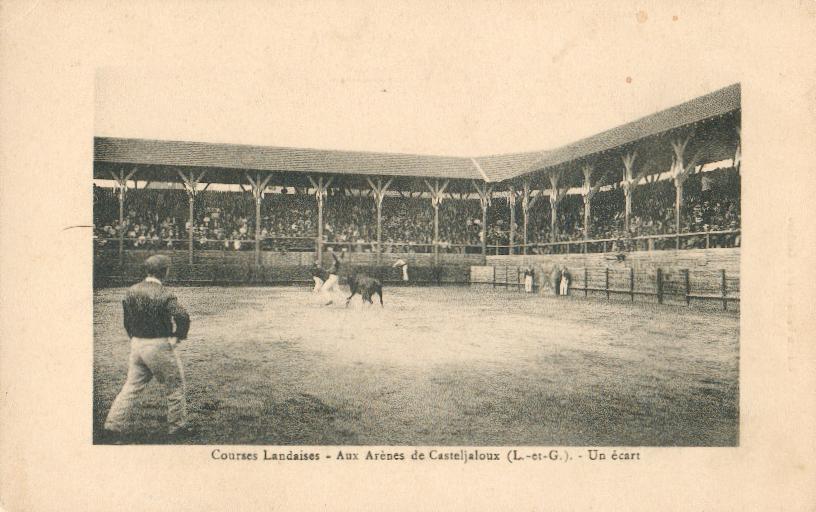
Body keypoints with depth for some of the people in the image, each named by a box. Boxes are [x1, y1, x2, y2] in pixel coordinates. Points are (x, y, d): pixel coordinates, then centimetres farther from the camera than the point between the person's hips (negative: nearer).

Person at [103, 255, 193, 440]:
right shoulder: (164, 294, -18)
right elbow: (182, 317, -28)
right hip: (159, 346, -6)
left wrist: (134, 337, 20)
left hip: (136, 344, 6)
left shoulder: (132, 291, 3)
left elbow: (126, 319, 12)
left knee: (132, 385, 17)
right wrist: (177, 336, -11)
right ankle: (177, 426, 17)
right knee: (174, 386, 9)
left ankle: (113, 423, 15)